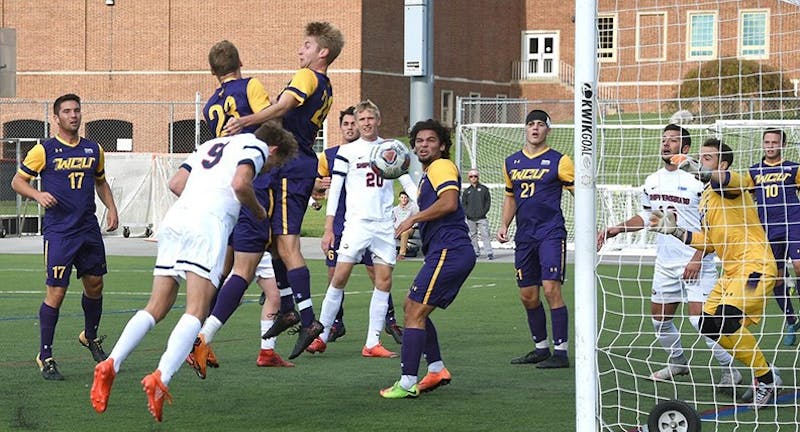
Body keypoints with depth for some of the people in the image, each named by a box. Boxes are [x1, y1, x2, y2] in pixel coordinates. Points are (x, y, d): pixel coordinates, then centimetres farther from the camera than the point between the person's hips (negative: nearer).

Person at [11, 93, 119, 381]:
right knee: (56, 292, -8)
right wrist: (38, 195, -17)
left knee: (95, 285, 13)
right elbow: (17, 181, 2)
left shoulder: (94, 150, 10)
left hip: (89, 230, 5)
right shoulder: (44, 150, -4)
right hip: (58, 232, -5)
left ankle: (90, 336, 40)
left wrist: (111, 208, 10)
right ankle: (45, 357, 1)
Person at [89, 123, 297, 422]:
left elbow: (176, 183, 25)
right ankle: (160, 379, -29)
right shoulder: (256, 146, 10)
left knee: (156, 308, 7)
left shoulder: (214, 144, 33)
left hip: (175, 218, 7)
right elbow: (240, 184, -8)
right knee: (196, 312, -12)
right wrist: (258, 211, 9)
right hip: (208, 222, -7)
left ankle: (111, 364, -10)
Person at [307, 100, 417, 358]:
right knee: (340, 277, -9)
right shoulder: (347, 151, 3)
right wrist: (328, 229, -3)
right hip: (356, 221, -3)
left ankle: (372, 343, 2)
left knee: (384, 280, -2)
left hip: (385, 224, 3)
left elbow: (407, 182, 14)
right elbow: (334, 190, 2)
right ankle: (321, 336, 0)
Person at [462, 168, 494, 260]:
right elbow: (463, 203, 11)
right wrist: (467, 213, -4)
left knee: (484, 235, -9)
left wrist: (483, 212, -6)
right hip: (470, 218, 3)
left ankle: (489, 253, -12)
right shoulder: (466, 191, 11)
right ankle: (476, 252, 15)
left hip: (481, 218, -3)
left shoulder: (484, 189, 5)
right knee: (472, 235, 7)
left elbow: (488, 201, 4)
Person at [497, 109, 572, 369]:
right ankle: (541, 348, 21)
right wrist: (504, 226, 11)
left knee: (551, 289, -14)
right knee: (528, 295, 7)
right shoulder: (512, 163, 13)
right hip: (525, 237, 6)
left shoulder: (558, 161, -2)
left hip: (551, 234, -6)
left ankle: (561, 351, -10)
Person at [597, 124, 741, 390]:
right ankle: (678, 363, 34)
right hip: (665, 264, 7)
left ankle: (730, 370, -2)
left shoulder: (697, 181, -11)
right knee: (660, 319, 12)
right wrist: (616, 230, 13)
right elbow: (646, 216, 24)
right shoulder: (652, 182, 11)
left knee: (700, 318, -15)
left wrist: (697, 258, -17)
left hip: (696, 265, -7)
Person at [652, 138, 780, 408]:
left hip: (755, 265, -10)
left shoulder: (729, 188, -9)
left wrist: (700, 171, -55)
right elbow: (708, 243, 22)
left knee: (727, 320, -24)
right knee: (708, 324, 6)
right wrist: (674, 230, 12)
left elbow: (729, 181, -37)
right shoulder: (706, 198, 20)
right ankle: (762, 375, 17)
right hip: (731, 271, 10)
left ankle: (767, 379, -8)